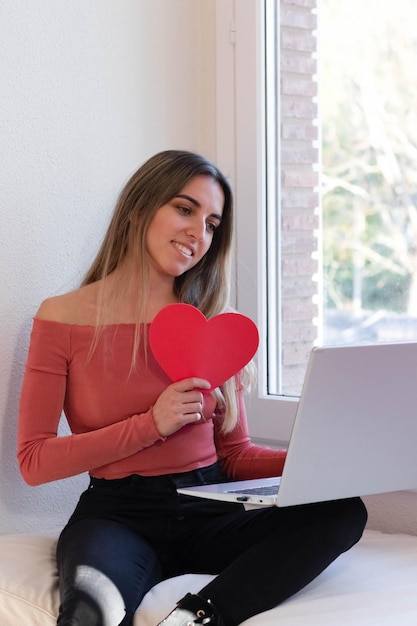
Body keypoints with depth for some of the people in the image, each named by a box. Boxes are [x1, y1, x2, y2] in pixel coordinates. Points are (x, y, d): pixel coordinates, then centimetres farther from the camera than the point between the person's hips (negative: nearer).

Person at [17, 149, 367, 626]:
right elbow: (33, 461, -3)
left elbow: (236, 453, 14)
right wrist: (151, 425, -13)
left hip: (209, 512, 7)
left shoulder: (214, 324, 12)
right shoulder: (64, 318, 1)